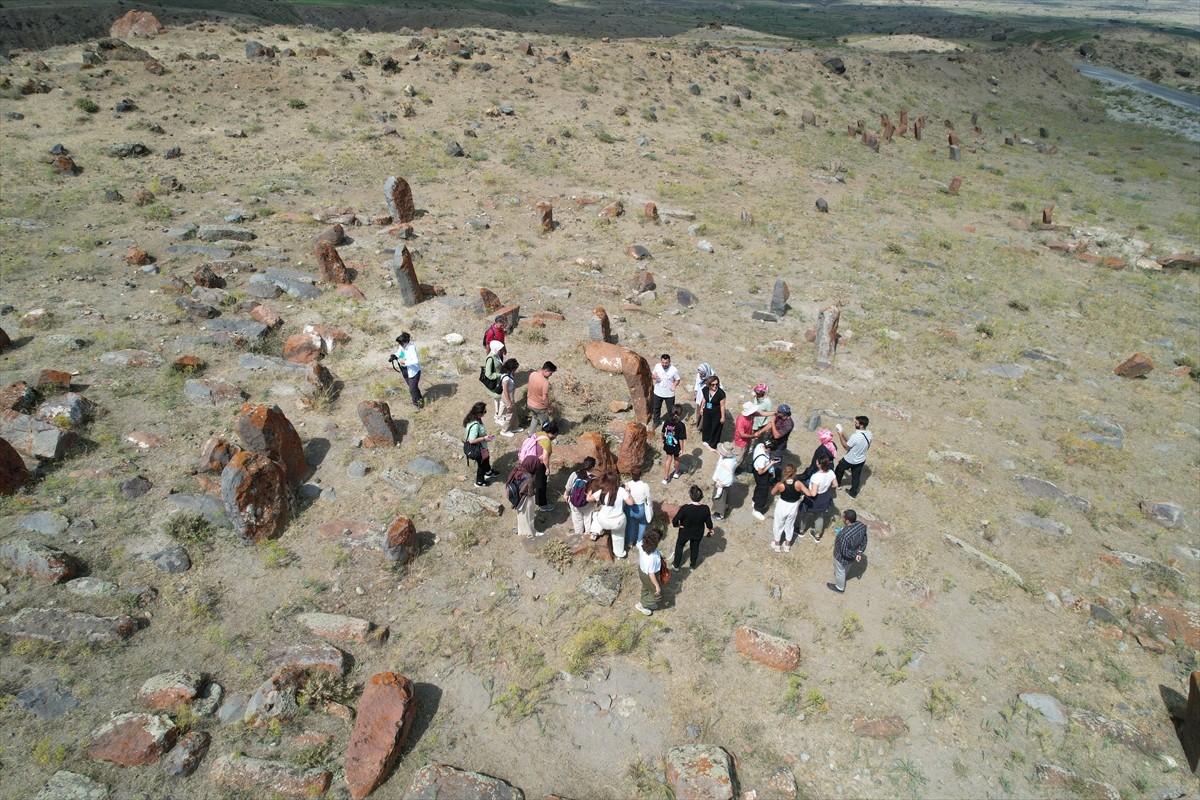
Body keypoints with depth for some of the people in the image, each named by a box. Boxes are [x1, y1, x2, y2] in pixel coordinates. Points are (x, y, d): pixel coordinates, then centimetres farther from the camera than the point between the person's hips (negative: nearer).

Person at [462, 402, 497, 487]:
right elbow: (472, 441, -34)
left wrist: (485, 435, 2)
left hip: (481, 446, 9)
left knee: (486, 459, 33)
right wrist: (484, 438, -25)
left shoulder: (475, 419, -11)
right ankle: (479, 481, 42)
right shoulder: (475, 425, -39)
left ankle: (488, 472, 60)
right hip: (477, 449, -9)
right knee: (482, 464, 17)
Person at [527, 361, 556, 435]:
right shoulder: (545, 382, -32)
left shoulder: (532, 374, -11)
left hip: (530, 403, 7)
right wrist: (549, 408, -9)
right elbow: (545, 398, -23)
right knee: (545, 423, 17)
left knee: (535, 418, 32)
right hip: (540, 406, -7)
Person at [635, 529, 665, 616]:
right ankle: (641, 605, 38)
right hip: (648, 576, -7)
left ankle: (647, 604, 59)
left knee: (646, 588, 34)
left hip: (642, 569, 7)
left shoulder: (642, 544, -25)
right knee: (657, 593, 22)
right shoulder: (652, 558, -45)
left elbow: (638, 546, 1)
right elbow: (651, 574, -31)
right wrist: (657, 586, -15)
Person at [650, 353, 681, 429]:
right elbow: (652, 374, 2)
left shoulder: (674, 370, -24)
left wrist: (674, 385, -29)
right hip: (658, 392, 3)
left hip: (669, 394, -3)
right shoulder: (657, 366, -15)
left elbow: (677, 379, -9)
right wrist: (653, 376, -22)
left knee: (670, 410, 17)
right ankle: (656, 421, 48)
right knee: (656, 408, 24)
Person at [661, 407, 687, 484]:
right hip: (676, 446, -3)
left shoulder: (667, 421, -16)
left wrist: (663, 439, 18)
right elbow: (681, 439, -22)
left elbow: (663, 432, -2)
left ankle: (666, 478, 22)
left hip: (667, 444, 3)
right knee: (676, 459, 25)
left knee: (668, 459, 21)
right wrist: (682, 449, -10)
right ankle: (676, 473, 51)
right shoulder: (681, 425, -28)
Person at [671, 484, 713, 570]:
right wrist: (710, 529, 10)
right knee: (695, 548, 29)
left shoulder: (685, 508, -34)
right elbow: (709, 522, -12)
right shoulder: (705, 508, -25)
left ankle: (676, 565, 43)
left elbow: (675, 521, -29)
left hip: (685, 532, -2)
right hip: (698, 534, 2)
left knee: (679, 546, 27)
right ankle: (692, 566, 50)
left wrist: (677, 525, -6)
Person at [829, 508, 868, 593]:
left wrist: (854, 555, -14)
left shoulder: (844, 535, -45)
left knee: (840, 572, 26)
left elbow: (845, 552, -31)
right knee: (846, 568, 37)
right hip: (852, 555, 6)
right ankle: (842, 578, 68)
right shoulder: (862, 525, -23)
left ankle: (839, 588, 54)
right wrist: (860, 552, -8)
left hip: (842, 558, -6)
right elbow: (864, 539, -6)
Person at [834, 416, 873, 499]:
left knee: (839, 469, 24)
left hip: (850, 460, -5)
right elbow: (868, 447, 4)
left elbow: (846, 447, -22)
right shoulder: (869, 434, -14)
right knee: (856, 476, 23)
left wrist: (841, 435, -16)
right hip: (861, 460, 6)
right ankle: (853, 493, 38)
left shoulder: (855, 436, -37)